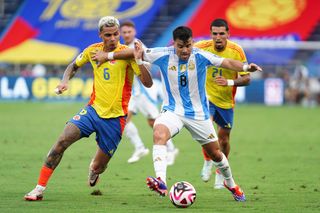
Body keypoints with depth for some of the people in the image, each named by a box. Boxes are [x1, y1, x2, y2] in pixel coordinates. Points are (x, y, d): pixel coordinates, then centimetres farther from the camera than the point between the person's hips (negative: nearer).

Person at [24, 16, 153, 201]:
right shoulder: (93, 51, 2)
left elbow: (148, 83, -18)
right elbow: (74, 66, 23)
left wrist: (139, 61, -34)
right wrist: (65, 81, 3)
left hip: (115, 117, -3)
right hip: (93, 109, 3)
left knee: (98, 167, 4)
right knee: (62, 141, -20)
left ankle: (94, 169, 46)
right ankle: (40, 189, -13)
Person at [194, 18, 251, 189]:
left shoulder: (236, 51, -14)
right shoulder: (201, 47, -14)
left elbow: (246, 78, -10)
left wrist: (229, 82, -28)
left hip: (226, 101, 2)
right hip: (206, 97, -2)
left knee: (224, 138, 10)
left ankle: (220, 174, 30)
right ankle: (207, 162, -4)